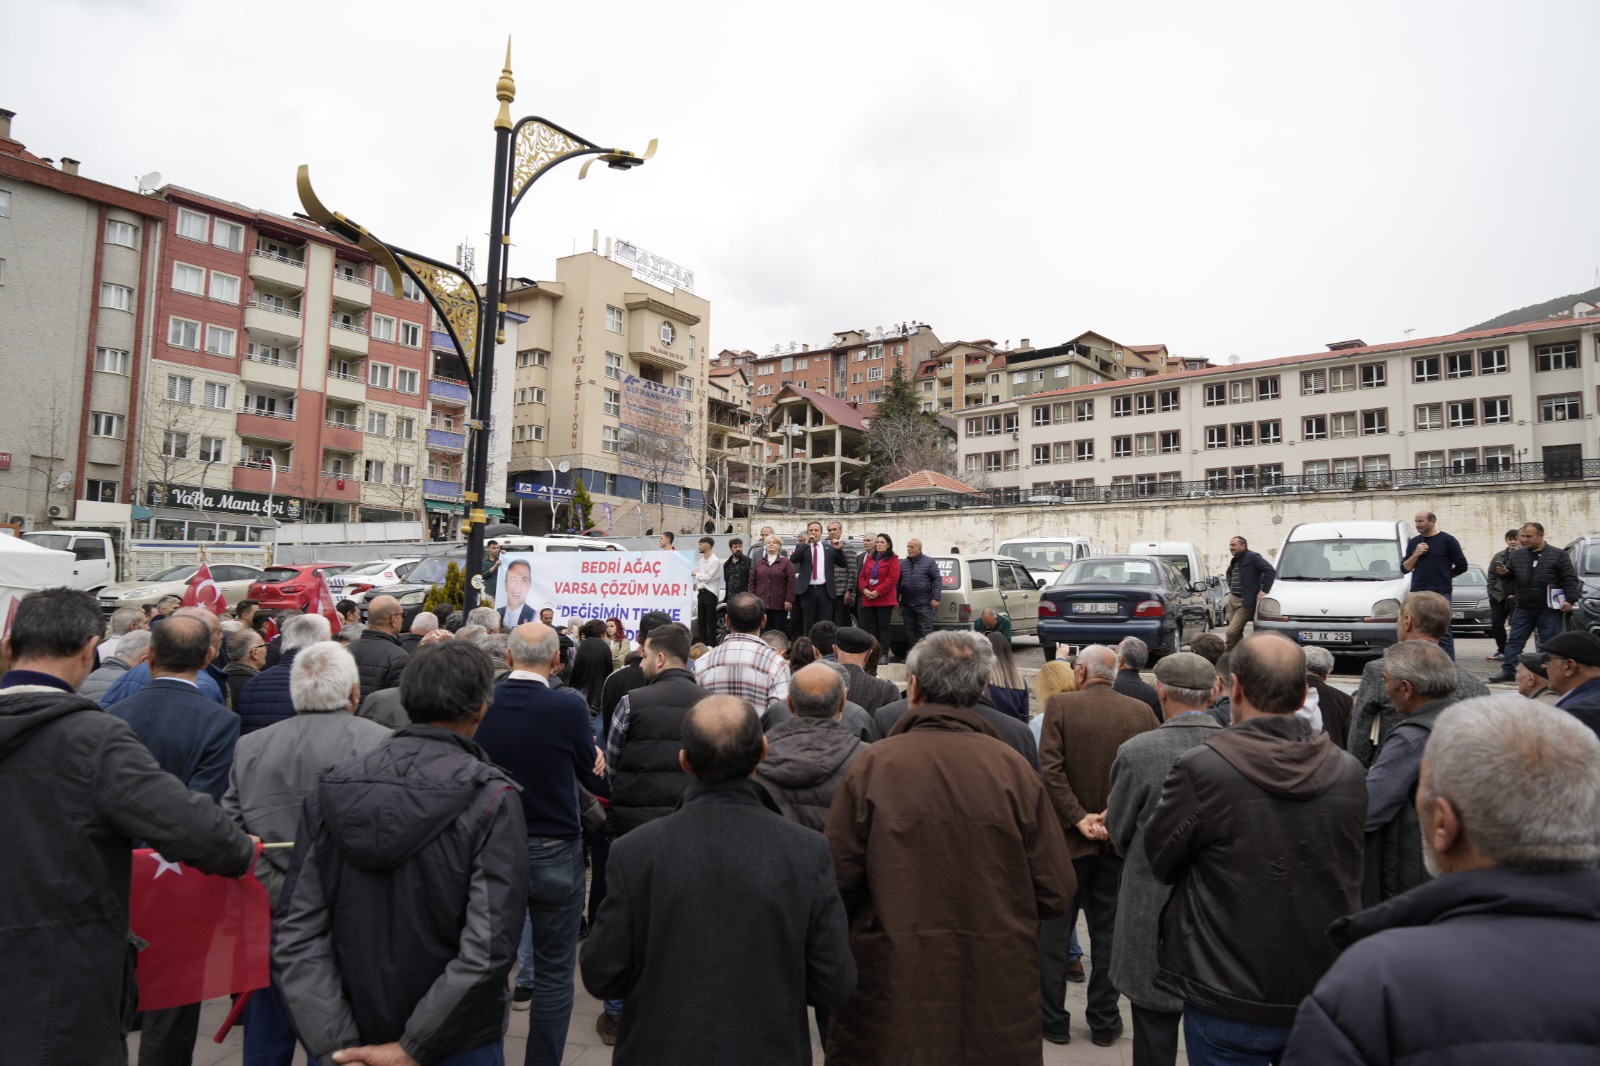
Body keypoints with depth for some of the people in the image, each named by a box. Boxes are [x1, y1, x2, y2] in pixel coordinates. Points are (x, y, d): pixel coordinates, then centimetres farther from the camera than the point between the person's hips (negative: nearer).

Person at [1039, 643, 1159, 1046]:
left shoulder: (1060, 704, -11)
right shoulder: (1141, 711, -2)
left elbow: (1050, 768, -17)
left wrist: (1078, 818, -13)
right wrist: (1114, 814, -7)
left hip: (1068, 836, -2)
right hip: (1117, 838, 3)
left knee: (1055, 929, 10)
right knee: (1108, 931, 14)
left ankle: (1054, 1020, 19)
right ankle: (1104, 1021, 23)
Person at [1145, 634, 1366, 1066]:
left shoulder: (1200, 769, -21)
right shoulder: (1349, 772, -8)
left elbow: (1160, 861, -8)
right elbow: (1349, 872, 5)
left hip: (1229, 1004, -3)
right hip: (1325, 999, 4)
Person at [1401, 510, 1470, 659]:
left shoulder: (1447, 540, -2)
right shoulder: (1414, 542, 15)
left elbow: (1462, 566, 0)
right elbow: (1404, 568, 10)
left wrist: (1445, 576, 10)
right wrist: (1416, 554, -5)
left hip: (1440, 595, -5)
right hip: (1417, 594, 5)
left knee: (1443, 634, -7)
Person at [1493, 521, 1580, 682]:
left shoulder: (1558, 555, -3)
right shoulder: (1516, 555, 8)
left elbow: (1570, 579, -4)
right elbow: (1510, 577, 13)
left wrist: (1570, 600, -12)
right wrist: (1504, 573, -10)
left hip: (1549, 609, -3)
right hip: (1523, 608, 4)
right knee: (1514, 640, 1)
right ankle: (1508, 672, 2)